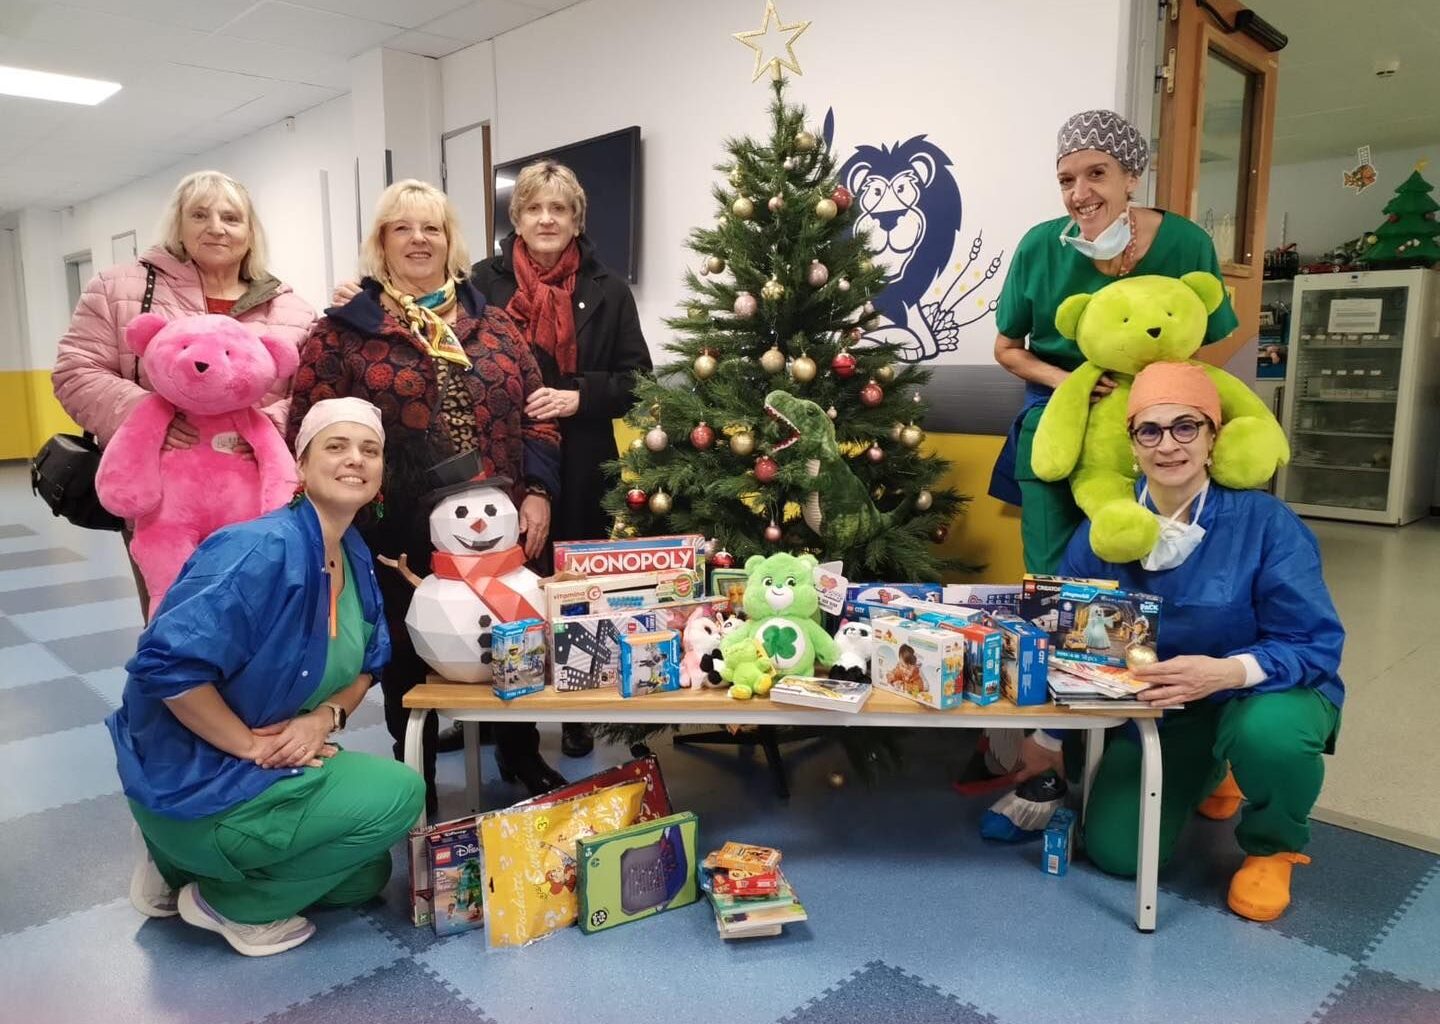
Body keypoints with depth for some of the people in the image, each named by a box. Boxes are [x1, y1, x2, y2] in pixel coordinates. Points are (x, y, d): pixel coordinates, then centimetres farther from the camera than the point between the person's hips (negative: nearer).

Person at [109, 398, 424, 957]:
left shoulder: (354, 556, 0)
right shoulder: (262, 550, -27)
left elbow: (368, 662, 9)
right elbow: (166, 664, -33)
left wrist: (324, 717, -11)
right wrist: (251, 746, -24)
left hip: (265, 770, 9)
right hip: (193, 784, -9)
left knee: (364, 878, 20)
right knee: (398, 793, -17)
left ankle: (181, 866, 22)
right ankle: (231, 903, 0)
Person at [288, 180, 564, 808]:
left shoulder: (492, 322, 9)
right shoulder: (343, 330, -1)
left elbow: (536, 413, 7)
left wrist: (538, 493, -2)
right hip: (400, 534, -2)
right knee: (409, 656, 12)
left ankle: (523, 757, 35)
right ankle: (416, 775, 32)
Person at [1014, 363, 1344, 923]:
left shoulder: (1264, 521, -21)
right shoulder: (1104, 527, -10)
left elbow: (1315, 643, -22)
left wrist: (1226, 671, -42)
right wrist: (1046, 738, 6)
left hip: (1265, 691, -3)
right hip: (1157, 708, 4)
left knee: (1269, 735, -40)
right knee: (1114, 852, -3)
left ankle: (1272, 848, -1)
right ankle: (1208, 777, 32)